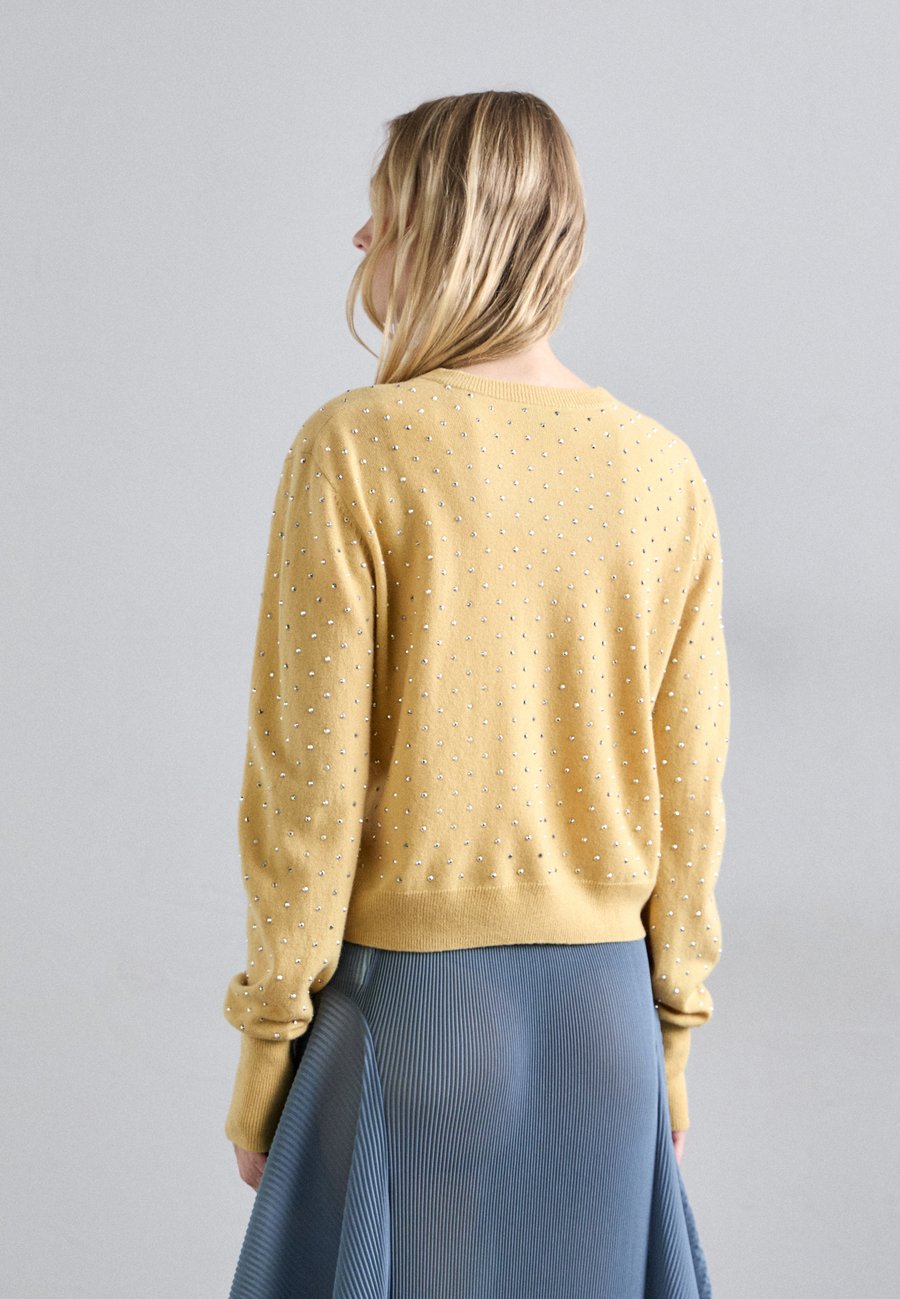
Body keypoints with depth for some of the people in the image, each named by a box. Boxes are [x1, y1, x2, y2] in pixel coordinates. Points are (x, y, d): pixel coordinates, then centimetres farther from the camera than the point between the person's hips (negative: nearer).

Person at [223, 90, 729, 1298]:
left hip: (413, 991, -3)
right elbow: (689, 791, 2)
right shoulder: (663, 469, -1)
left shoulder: (356, 449, -13)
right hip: (603, 997, 4)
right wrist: (674, 1023, 13)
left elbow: (309, 780, -13)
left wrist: (269, 1036, -2)